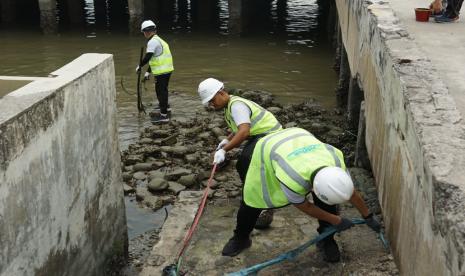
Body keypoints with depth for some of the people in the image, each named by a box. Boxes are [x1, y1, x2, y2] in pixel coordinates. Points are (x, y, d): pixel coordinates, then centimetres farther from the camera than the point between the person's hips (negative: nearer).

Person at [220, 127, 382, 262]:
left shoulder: (336, 164, -32)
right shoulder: (292, 182, -45)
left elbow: (352, 194, -10)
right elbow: (304, 206, -22)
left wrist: (368, 217, 4)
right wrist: (336, 220, -11)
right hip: (267, 149, -3)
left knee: (326, 200, -10)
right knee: (253, 199, 4)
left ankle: (326, 240, 11)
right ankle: (240, 238, 29)